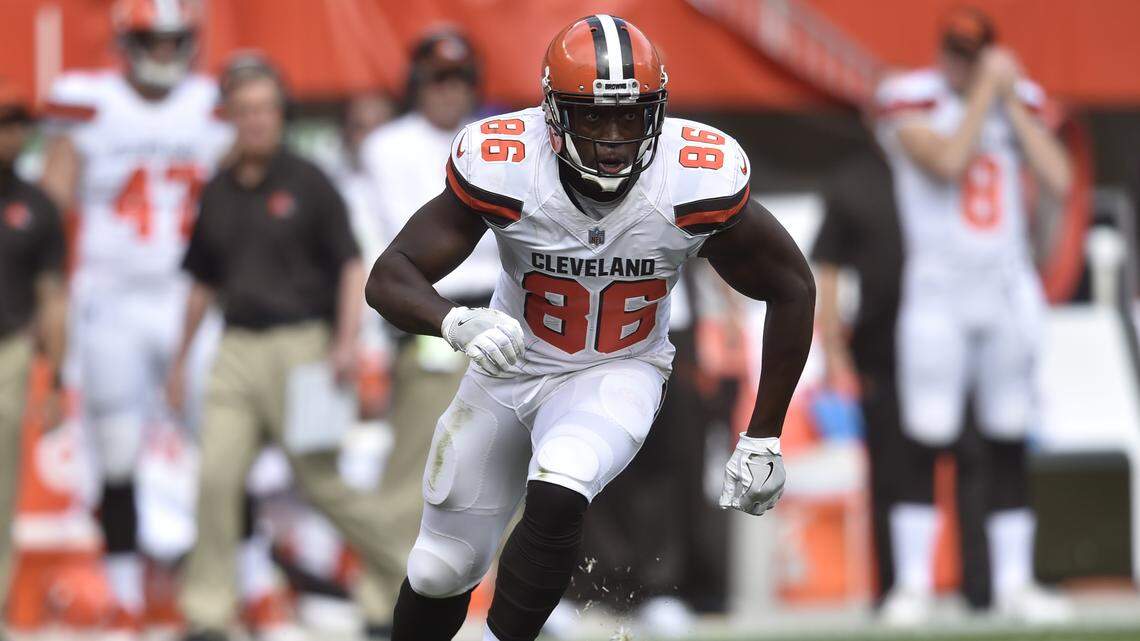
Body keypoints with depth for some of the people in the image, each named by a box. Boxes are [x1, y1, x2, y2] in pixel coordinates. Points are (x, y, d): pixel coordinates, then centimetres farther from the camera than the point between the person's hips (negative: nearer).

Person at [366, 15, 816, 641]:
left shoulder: (695, 184, -26)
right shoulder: (503, 169, -27)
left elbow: (792, 289, -11)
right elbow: (388, 278, -24)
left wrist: (763, 440, -9)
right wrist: (457, 323, -47)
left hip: (615, 377, -1)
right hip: (509, 366, 1)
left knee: (556, 497, -33)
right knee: (442, 569, 10)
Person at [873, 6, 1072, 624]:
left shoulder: (1019, 102, 7)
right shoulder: (914, 101, -4)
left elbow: (1058, 180, -6)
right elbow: (948, 162, -22)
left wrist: (1013, 101, -6)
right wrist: (987, 91, -15)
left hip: (1009, 293, 4)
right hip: (938, 295, -4)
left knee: (1010, 444, 5)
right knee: (925, 440, -8)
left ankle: (1013, 583, 10)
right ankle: (911, 584, -4)